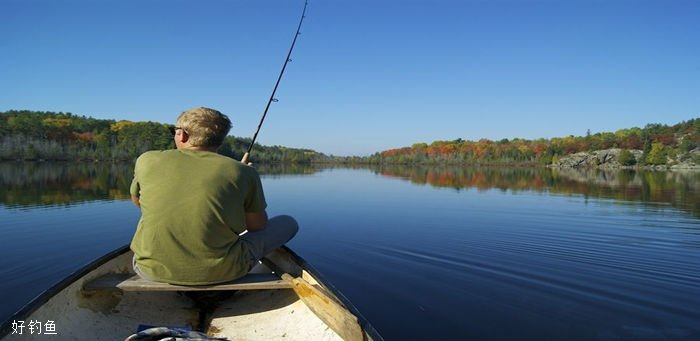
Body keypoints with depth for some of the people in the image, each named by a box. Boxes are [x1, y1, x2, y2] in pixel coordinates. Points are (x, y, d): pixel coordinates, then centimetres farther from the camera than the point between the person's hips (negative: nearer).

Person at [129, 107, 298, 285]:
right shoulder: (242, 172, -6)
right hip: (220, 273, -3)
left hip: (152, 271, 4)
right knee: (289, 223, 17)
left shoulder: (147, 161, 0)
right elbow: (258, 226, 6)